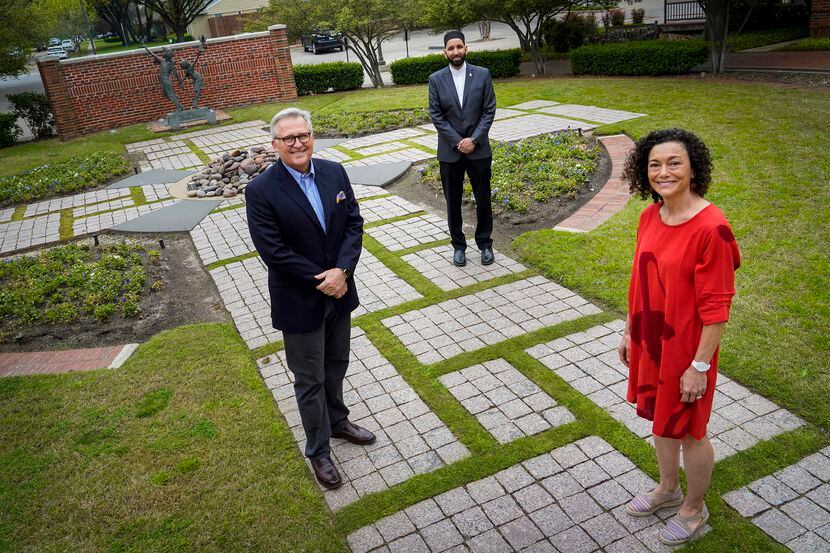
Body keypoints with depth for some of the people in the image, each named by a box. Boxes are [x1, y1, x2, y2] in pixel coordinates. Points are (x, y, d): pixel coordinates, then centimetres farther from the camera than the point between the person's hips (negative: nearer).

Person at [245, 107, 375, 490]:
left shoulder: (334, 172, -2)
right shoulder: (261, 191, -17)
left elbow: (354, 224, -2)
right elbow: (273, 251, -19)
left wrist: (342, 270, -16)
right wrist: (321, 281, -17)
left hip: (339, 291, 5)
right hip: (299, 302, -5)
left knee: (336, 365, 23)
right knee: (310, 380, 10)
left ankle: (337, 421, 49)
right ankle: (318, 451, 30)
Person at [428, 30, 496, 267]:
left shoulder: (482, 75, -1)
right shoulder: (436, 79, -1)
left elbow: (489, 111, -3)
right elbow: (436, 116, -4)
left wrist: (474, 139, -13)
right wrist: (458, 142, -11)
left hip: (479, 149, 0)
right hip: (450, 151, 0)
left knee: (483, 200, 8)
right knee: (453, 202, 8)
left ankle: (485, 244, 24)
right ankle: (458, 246, 22)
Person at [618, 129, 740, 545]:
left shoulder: (710, 228, -24)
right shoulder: (649, 217, -2)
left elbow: (716, 307, -20)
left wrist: (699, 365, -17)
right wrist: (630, 332, 13)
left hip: (685, 349, -7)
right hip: (649, 342, 7)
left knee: (688, 431, 13)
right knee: (659, 418, 24)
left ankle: (694, 508, 38)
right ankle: (668, 488, 48)